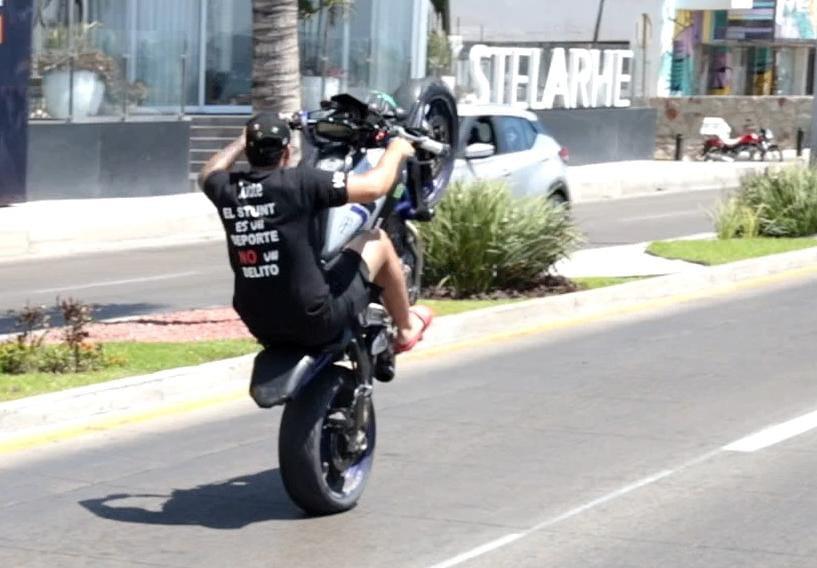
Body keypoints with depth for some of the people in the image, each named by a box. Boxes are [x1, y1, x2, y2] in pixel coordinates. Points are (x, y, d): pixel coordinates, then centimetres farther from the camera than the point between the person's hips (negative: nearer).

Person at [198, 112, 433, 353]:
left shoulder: (227, 189, -4)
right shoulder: (299, 182, -19)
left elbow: (207, 174, 22)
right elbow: (373, 187, -14)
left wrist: (244, 140, 34)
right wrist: (396, 151, 5)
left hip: (259, 326, 5)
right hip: (315, 320, -5)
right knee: (377, 240, 14)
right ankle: (406, 329, 32)